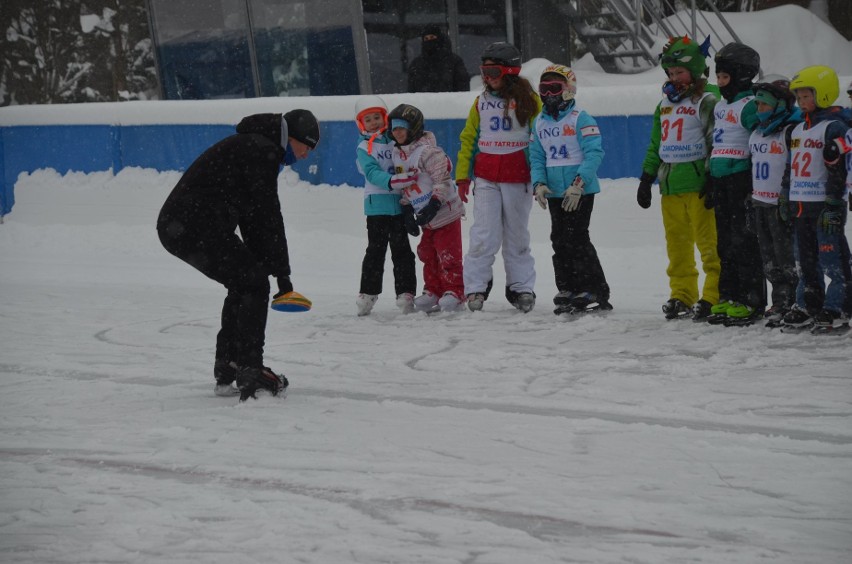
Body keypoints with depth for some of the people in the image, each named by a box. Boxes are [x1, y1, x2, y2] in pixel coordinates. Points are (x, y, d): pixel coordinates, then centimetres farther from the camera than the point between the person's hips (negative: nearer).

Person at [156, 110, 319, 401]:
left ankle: (226, 371, 23)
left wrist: (266, 265, 14)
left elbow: (251, 218, 21)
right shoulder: (262, 151, -11)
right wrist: (281, 272, -9)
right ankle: (249, 371, -6)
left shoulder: (254, 147, 22)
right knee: (254, 284, -5)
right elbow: (269, 217, -13)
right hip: (198, 229, -10)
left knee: (243, 284, 19)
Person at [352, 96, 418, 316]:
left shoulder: (395, 142, 10)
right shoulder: (364, 148, 0)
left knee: (401, 249, 4)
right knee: (376, 250, -1)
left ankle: (405, 293, 5)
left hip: (399, 203, 3)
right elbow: (373, 174, -15)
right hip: (377, 205, -3)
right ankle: (368, 294, 4)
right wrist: (394, 181, -29)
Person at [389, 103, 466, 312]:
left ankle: (453, 292, 1)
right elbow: (403, 185, 15)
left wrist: (434, 205, -24)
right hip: (426, 217, 9)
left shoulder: (428, 151, -20)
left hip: (445, 211, -9)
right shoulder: (397, 154, 8)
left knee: (448, 255, -5)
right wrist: (407, 209, 8)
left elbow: (443, 180, -21)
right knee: (428, 254, 13)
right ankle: (433, 291, 22)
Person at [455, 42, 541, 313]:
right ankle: (475, 287, -1)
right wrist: (462, 175, 10)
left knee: (517, 235, 7)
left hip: (518, 177, -2)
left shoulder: (528, 100, 0)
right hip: (486, 178, 2)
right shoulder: (481, 102, 11)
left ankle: (521, 287, 16)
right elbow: (469, 138, 15)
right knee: (484, 236, -6)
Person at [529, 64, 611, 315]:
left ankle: (596, 292, -5)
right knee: (560, 241, 8)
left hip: (581, 191, -7)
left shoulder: (581, 119, -10)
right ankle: (568, 290, 17)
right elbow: (536, 157, 13)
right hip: (555, 192, 7)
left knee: (576, 240, -10)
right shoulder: (539, 123, 11)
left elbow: (594, 153, -16)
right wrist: (539, 183, -4)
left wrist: (578, 184, -22)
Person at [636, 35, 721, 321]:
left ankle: (714, 296, -6)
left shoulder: (707, 100, -5)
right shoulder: (666, 102, 19)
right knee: (677, 244, 10)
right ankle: (682, 295, 17)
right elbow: (656, 143, 24)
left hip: (698, 185, -8)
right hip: (670, 185, 8)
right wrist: (646, 178, 20)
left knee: (709, 243, -8)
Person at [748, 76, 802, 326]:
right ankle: (779, 302, 21)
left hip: (781, 204, -9)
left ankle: (788, 303, 0)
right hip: (760, 203, 9)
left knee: (785, 254, -5)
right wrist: (749, 198, 23)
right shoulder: (756, 133, 14)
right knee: (769, 257, 12)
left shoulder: (790, 131, -12)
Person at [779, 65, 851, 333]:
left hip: (823, 206, -9)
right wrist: (785, 198, 21)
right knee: (806, 261, 12)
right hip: (800, 205, 9)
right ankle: (808, 306, 19)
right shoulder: (798, 130, 17)